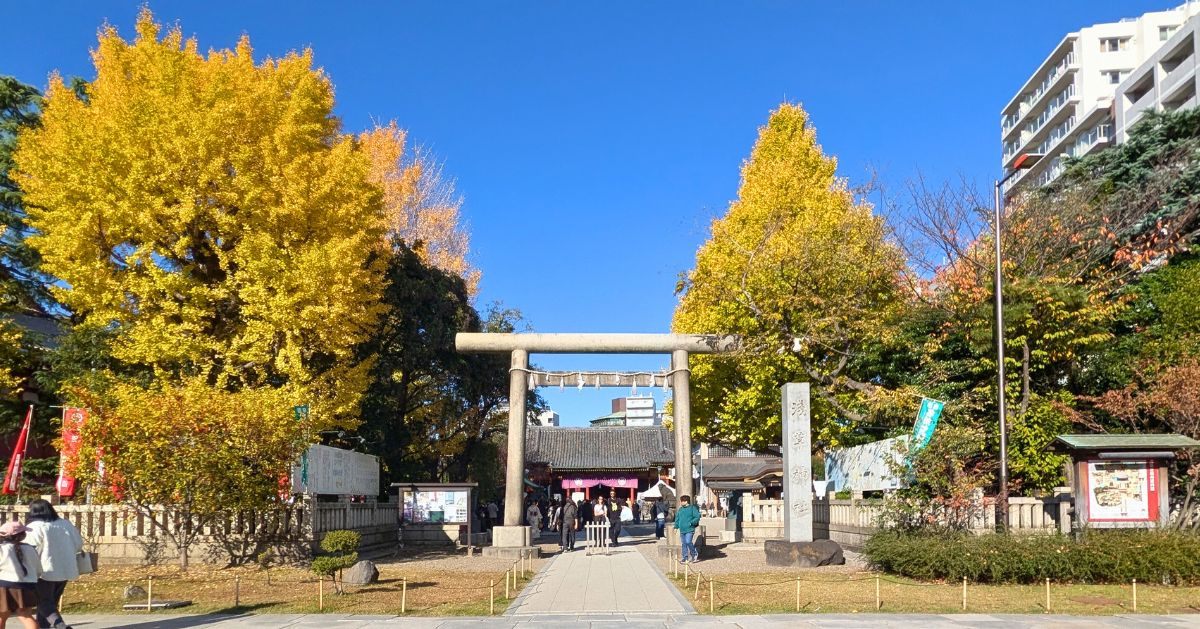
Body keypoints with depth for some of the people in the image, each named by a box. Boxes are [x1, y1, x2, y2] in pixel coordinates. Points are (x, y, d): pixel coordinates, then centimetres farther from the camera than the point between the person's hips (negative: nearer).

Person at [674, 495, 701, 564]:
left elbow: (697, 517, -8)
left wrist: (691, 522, -17)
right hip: (682, 530, 6)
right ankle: (685, 558, 15)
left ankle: (695, 555, 3)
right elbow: (677, 518, 20)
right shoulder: (680, 509, 14)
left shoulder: (692, 508, -5)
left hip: (689, 530, -6)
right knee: (683, 544, 8)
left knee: (688, 542, -18)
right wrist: (676, 526, 9)